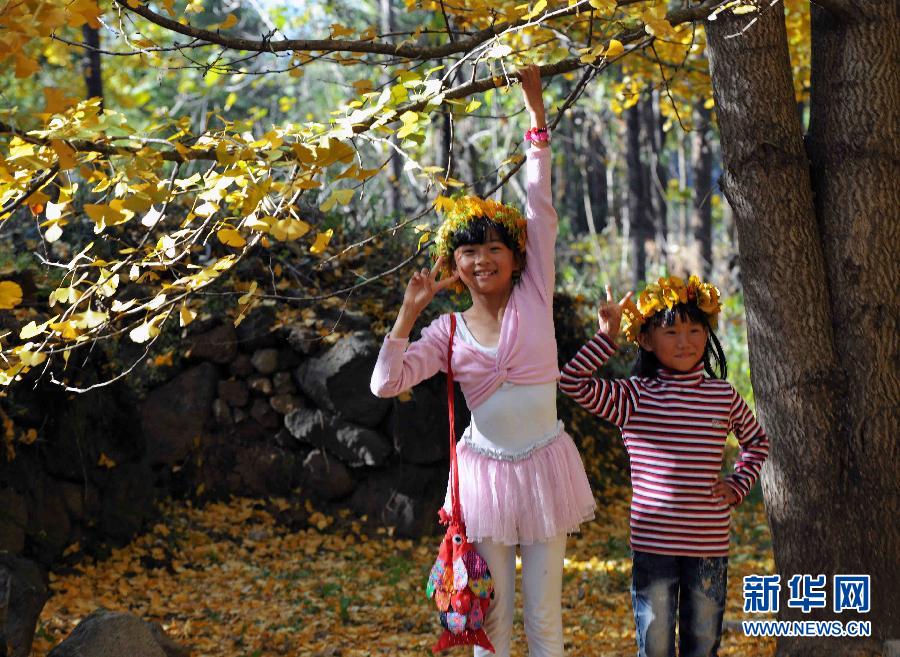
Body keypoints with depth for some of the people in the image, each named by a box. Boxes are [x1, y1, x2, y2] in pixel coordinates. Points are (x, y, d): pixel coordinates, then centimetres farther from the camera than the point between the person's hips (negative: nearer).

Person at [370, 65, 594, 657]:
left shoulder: (534, 299, 0)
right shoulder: (449, 331, 3)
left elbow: (541, 212, -7)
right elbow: (386, 384, -5)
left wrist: (536, 112, -9)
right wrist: (409, 312, -12)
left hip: (545, 468, -1)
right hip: (485, 471, 1)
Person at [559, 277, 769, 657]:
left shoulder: (724, 396, 3)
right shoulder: (633, 397, -4)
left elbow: (756, 442, 21)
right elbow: (572, 382, -16)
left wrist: (739, 486, 8)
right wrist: (606, 337, -18)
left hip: (709, 545, 2)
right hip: (653, 544, -2)